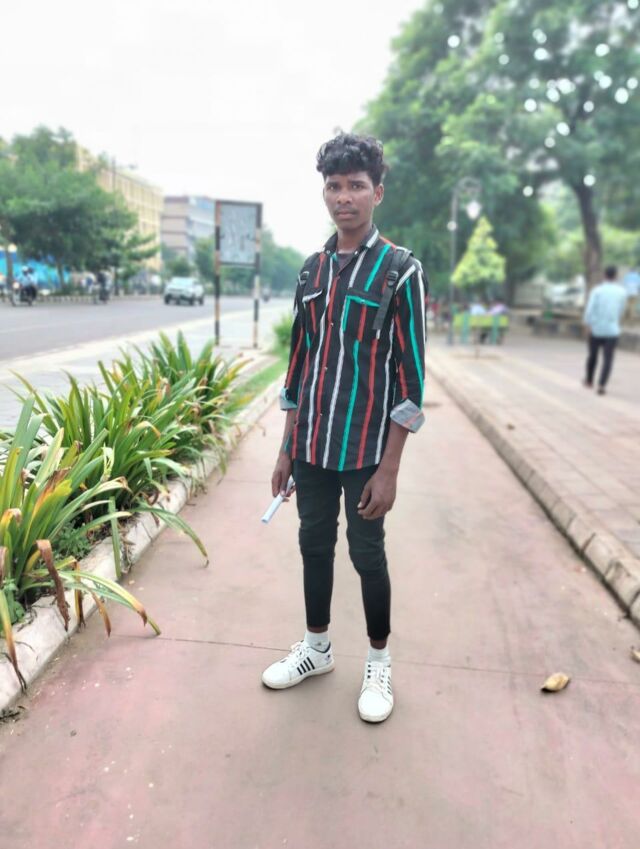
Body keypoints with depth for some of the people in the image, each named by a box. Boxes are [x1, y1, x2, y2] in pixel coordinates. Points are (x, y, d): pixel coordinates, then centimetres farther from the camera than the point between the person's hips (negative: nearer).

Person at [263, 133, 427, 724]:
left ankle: (379, 662, 31)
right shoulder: (313, 269, 8)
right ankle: (317, 647, 38)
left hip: (365, 449, -5)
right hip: (311, 446, 5)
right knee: (314, 546, 16)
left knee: (367, 555, 8)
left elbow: (410, 375, -10)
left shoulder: (400, 270, -8)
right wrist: (286, 448, 10)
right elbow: (299, 361, 11)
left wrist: (389, 468, -14)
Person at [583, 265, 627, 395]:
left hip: (596, 330, 0)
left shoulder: (596, 290, -6)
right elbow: (621, 311, 15)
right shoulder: (622, 291, 1)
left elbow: (589, 310, -16)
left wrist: (589, 324, -5)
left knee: (593, 355, 19)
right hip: (612, 331, 0)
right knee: (607, 359, 0)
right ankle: (601, 385, -14)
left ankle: (589, 381, 35)